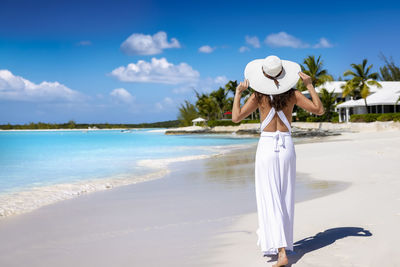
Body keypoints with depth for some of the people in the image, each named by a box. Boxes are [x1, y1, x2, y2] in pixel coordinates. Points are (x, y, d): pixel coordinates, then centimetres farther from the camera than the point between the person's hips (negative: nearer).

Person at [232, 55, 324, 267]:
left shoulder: (258, 96, -5)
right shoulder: (292, 94, 1)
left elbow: (236, 118, -10)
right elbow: (319, 110, 5)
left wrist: (238, 93, 1)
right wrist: (309, 85, 7)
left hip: (266, 146, -3)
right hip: (287, 146, 3)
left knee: (270, 199, -5)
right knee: (285, 198, 14)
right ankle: (284, 243, 26)